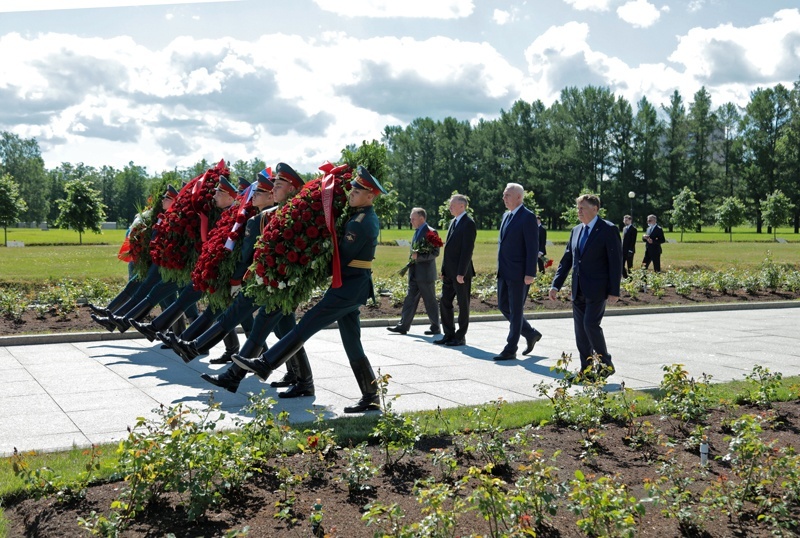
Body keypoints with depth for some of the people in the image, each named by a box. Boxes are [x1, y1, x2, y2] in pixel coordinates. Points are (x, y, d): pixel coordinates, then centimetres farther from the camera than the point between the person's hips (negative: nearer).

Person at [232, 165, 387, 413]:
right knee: (352, 343, 10)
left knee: (308, 323, -7)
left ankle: (265, 364, -3)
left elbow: (343, 258, -16)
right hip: (353, 287, 10)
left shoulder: (361, 224, -17)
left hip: (349, 287, -10)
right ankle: (371, 397, 13)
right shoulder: (368, 217, 13)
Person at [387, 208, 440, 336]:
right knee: (410, 299, 7)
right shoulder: (417, 232, 14)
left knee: (430, 302, 1)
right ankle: (403, 326, 8)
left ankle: (435, 328, 11)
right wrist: (412, 260, 14)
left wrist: (418, 256, -25)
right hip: (415, 273, 8)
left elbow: (435, 253, -19)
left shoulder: (431, 232, -13)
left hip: (426, 274, -8)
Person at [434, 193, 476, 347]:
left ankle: (460, 337, 9)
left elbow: (467, 250, -17)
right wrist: (444, 271, 13)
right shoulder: (453, 222, 16)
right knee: (444, 303, 9)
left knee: (463, 305, 2)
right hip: (449, 273, 9)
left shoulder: (468, 224, -12)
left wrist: (461, 273, -21)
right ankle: (449, 335, 17)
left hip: (461, 273, -9)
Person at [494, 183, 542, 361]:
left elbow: (533, 247, -16)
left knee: (515, 311, 0)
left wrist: (530, 273, -19)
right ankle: (531, 334, 28)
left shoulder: (528, 217, -12)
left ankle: (510, 350, 7)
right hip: (504, 272, 9)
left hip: (519, 273, -9)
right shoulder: (506, 216, 14)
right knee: (503, 306, 12)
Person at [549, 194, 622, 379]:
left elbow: (616, 262, -10)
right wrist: (556, 285, 6)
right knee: (580, 329, 7)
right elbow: (566, 260, 14)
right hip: (578, 290, 7)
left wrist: (614, 291, -15)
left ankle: (606, 364, 2)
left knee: (591, 324, -15)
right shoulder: (576, 231, 13)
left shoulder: (608, 230, -7)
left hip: (597, 289, -7)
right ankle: (586, 368, 16)